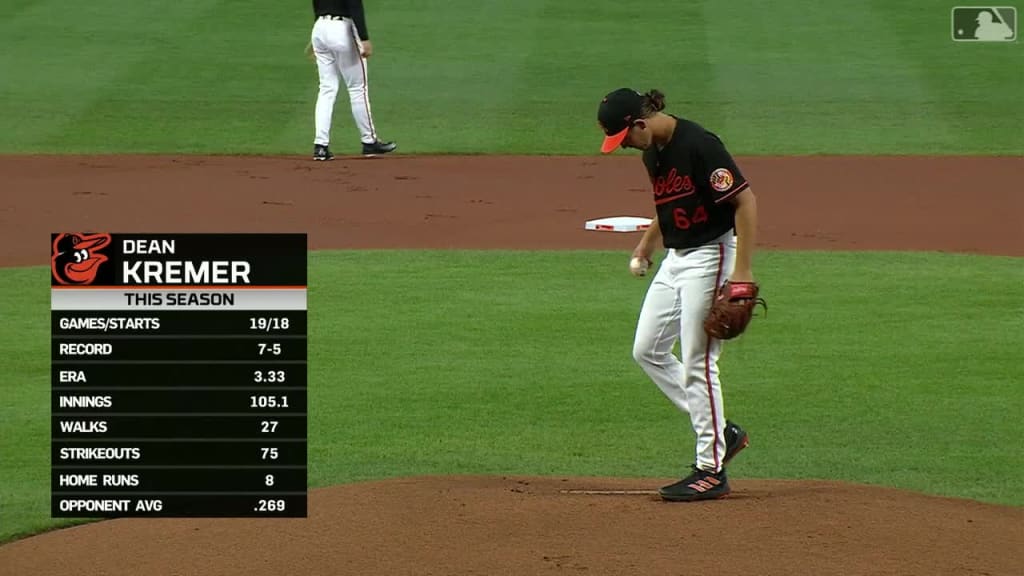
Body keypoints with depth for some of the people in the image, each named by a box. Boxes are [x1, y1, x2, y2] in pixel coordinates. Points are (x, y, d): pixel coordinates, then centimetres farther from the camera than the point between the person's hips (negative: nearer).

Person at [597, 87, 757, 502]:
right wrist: (646, 245, 15)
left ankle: (711, 470, 1)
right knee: (647, 351, 11)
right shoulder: (652, 152, 6)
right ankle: (721, 432, 18)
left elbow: (745, 200, -23)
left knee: (697, 362, -7)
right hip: (675, 260, 10)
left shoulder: (698, 145, -21)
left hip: (710, 257, -10)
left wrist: (742, 271, -26)